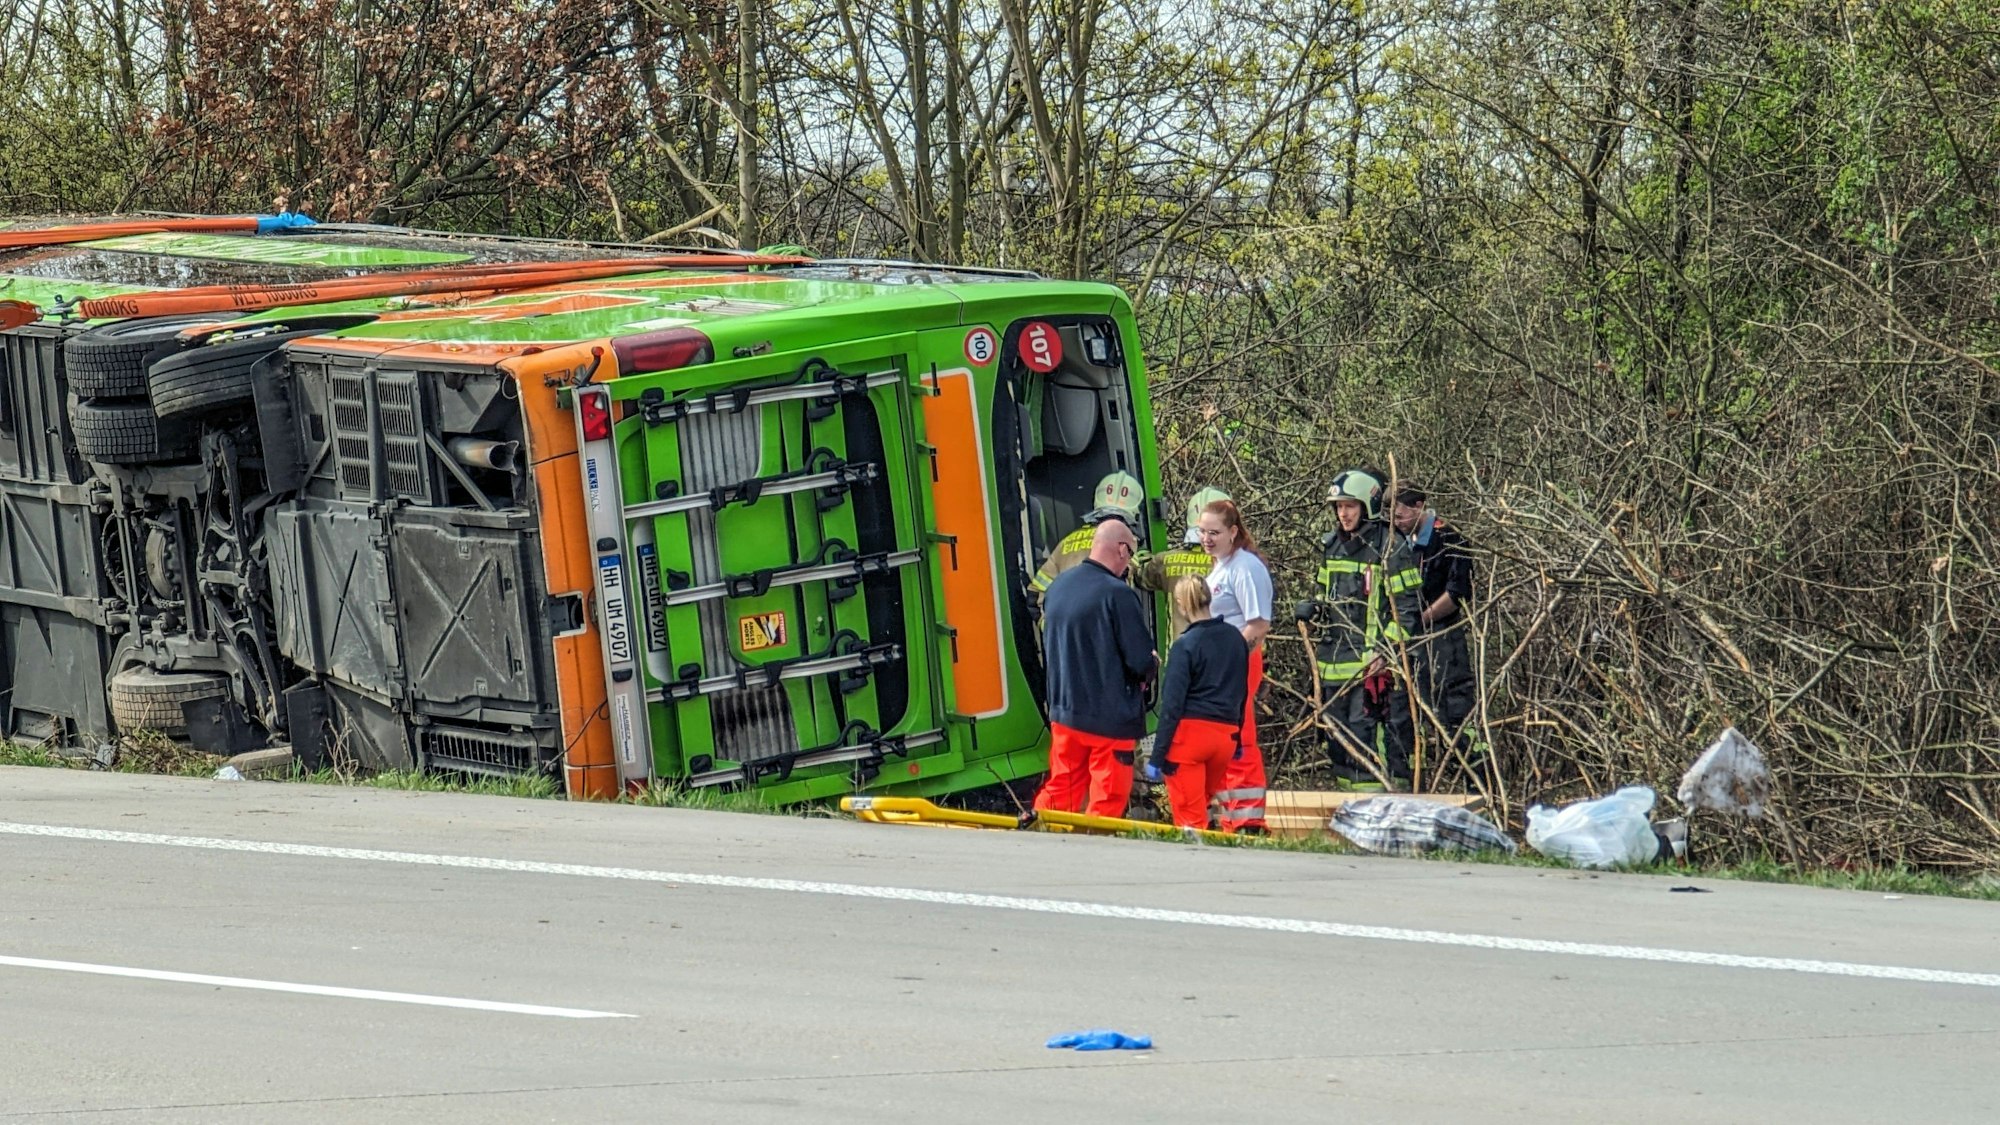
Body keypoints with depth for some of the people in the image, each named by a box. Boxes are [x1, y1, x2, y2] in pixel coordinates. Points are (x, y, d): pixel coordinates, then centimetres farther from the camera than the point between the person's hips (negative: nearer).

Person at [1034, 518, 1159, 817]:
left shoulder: (1058, 586, 4)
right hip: (1110, 718, -7)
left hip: (1064, 711, 7)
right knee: (1107, 797, 3)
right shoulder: (1118, 595, -18)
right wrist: (1152, 665, 6)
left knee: (1061, 789, 15)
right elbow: (1142, 661, -17)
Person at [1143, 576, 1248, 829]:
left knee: (1190, 817, -2)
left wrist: (1157, 757, -9)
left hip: (1190, 732, -6)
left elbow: (1172, 706, -11)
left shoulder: (1185, 646, -10)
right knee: (1205, 806, 17)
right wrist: (1237, 741, 24)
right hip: (1226, 734, 6)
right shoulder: (1236, 639, 8)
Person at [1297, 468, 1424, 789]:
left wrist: (1386, 648, -18)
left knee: (1366, 732, -14)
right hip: (1334, 660, 8)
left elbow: (1407, 607, -8)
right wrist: (1314, 609, 6)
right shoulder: (1332, 546, 15)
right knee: (1337, 735, 11)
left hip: (1372, 662, -8)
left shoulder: (1390, 549, -7)